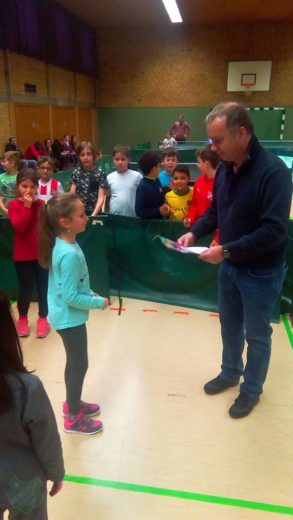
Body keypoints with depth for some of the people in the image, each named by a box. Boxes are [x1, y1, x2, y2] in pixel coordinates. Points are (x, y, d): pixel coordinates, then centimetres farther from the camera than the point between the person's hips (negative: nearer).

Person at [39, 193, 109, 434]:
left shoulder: (63, 244, 0)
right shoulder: (70, 254, -29)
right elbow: (71, 297, -26)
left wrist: (90, 293, 5)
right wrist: (98, 302, -15)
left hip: (66, 315, 9)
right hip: (70, 318, -9)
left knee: (74, 362, 24)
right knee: (79, 365, 8)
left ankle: (72, 403, 43)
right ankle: (73, 418, 26)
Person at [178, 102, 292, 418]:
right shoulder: (225, 168, 0)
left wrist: (226, 250, -28)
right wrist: (194, 232, -7)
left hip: (260, 272, -7)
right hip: (230, 265, 7)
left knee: (256, 335, 13)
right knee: (229, 325, 22)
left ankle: (251, 389, 35)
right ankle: (230, 373, 46)